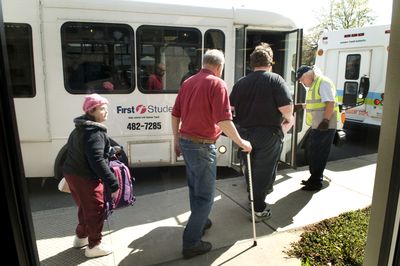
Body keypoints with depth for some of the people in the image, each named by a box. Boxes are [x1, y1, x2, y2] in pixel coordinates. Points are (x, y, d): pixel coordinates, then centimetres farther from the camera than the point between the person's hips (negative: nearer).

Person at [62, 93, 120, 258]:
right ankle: (94, 246, 18)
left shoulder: (80, 129, 12)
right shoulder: (95, 132, -21)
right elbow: (97, 161, -28)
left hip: (72, 173, 10)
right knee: (96, 209, 5)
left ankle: (81, 237, 42)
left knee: (85, 207, 26)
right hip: (86, 178, -10)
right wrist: (112, 182, -25)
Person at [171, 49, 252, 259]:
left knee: (195, 188, 23)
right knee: (205, 195, 3)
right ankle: (191, 243, 9)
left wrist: (177, 140, 22)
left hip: (185, 142, 8)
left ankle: (200, 221, 42)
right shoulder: (217, 84, -12)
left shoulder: (188, 82, 10)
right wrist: (241, 143, -10)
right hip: (202, 146, -8)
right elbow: (223, 120, -21)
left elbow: (175, 114, 13)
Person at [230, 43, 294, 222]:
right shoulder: (275, 80, -9)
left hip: (244, 133, 5)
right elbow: (286, 107, -17)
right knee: (264, 172, 6)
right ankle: (259, 209, 13)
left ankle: (253, 198, 38)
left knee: (250, 169, 20)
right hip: (268, 134, -4)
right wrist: (289, 119, 3)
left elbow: (231, 106, 7)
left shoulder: (241, 82, 4)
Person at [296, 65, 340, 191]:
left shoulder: (323, 82, -13)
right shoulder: (314, 85, 17)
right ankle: (314, 178, 29)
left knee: (318, 154, -2)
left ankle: (316, 182, 10)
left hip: (324, 127, -10)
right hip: (316, 126, 10)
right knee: (311, 151, 16)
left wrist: (325, 121, -25)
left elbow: (331, 103, -21)